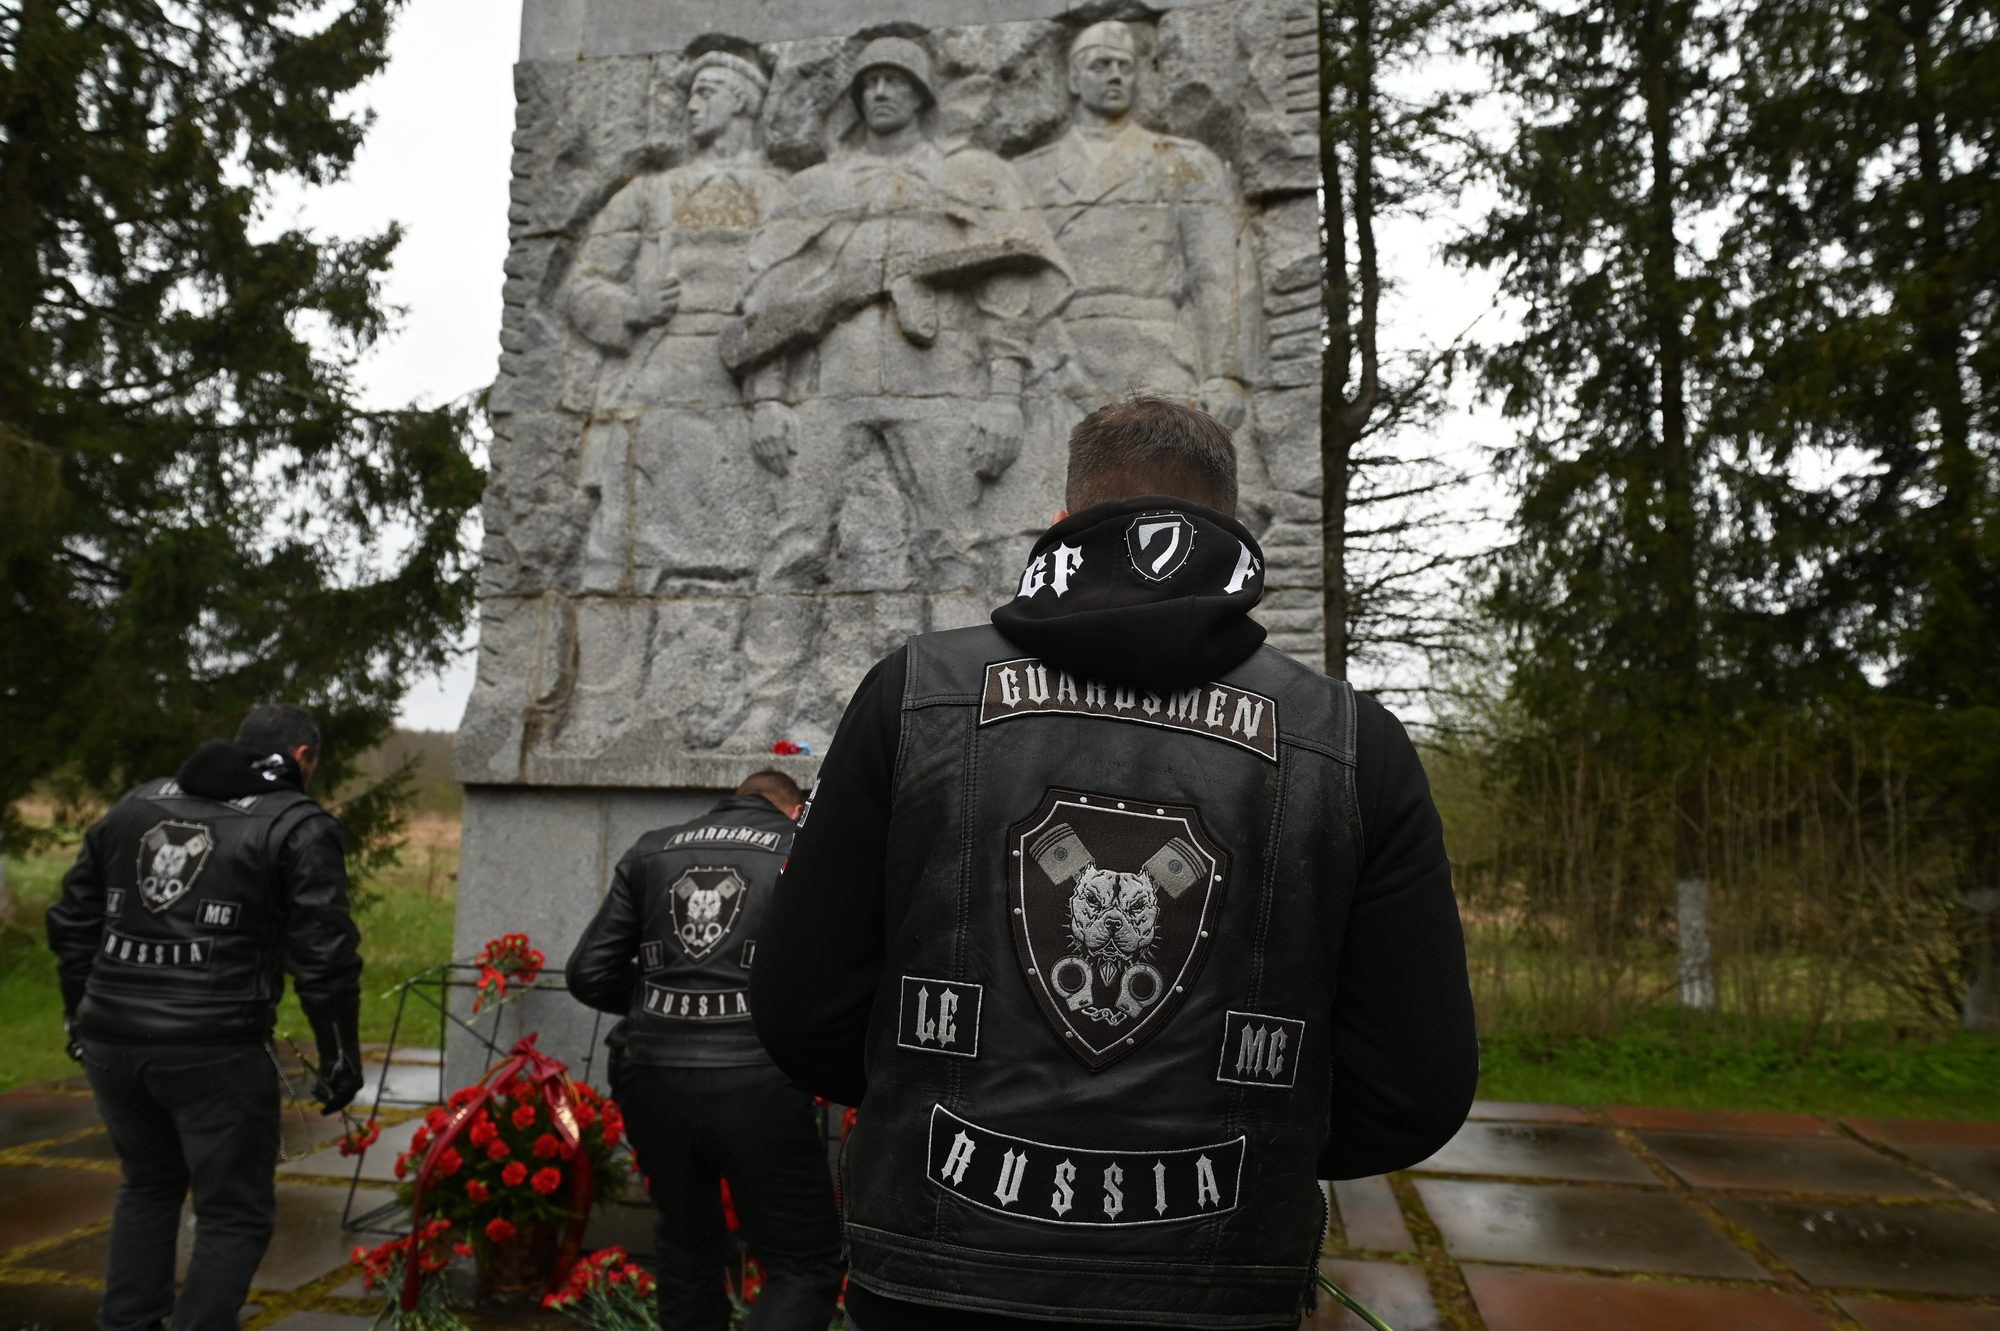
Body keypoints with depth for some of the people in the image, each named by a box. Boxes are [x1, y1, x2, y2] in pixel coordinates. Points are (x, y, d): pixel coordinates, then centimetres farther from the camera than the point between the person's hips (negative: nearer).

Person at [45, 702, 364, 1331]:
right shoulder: (297, 826, -5)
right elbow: (324, 957, -10)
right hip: (216, 1053, -6)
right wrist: (341, 1057, -2)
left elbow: (72, 921, 17)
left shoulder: (136, 804, 14)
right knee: (235, 1215, 9)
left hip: (110, 1041, 6)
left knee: (148, 1186, 28)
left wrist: (80, 1017, 26)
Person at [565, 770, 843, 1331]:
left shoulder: (650, 852, 13)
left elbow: (590, 975, 9)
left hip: (654, 1080, 4)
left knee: (688, 1248, 25)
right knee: (807, 1265, 8)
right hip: (757, 1085, -4)